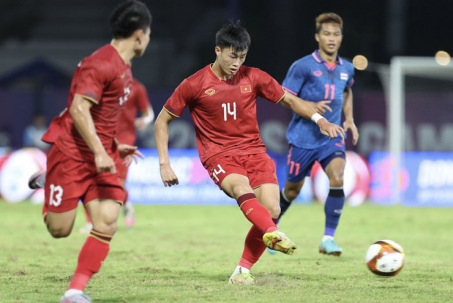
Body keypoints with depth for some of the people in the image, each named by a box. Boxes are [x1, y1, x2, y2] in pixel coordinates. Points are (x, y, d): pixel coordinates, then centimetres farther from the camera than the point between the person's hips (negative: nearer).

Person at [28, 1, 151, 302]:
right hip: (72, 153, -8)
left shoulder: (123, 68, 14)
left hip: (101, 157, 8)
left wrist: (115, 147, 25)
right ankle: (46, 182, 29)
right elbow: (79, 109, -24)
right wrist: (99, 152, -28)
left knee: (107, 223, -11)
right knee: (59, 229, -2)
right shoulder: (101, 64, -17)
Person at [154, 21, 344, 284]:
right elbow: (162, 121, 6)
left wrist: (319, 119, 0)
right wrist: (164, 164, -2)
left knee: (271, 209, -17)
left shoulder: (253, 78, 5)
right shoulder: (194, 85, -2)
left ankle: (242, 271, -5)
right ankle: (272, 234, -62)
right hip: (219, 156, -4)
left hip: (254, 151, 4)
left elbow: (289, 99, 17)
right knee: (241, 187, -36)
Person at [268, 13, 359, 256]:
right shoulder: (303, 66, -11)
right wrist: (312, 106, -23)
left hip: (332, 137, 3)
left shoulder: (346, 69, 4)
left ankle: (328, 239, -15)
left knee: (337, 177, -22)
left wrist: (349, 120, 14)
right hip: (303, 138, -3)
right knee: (293, 189, 8)